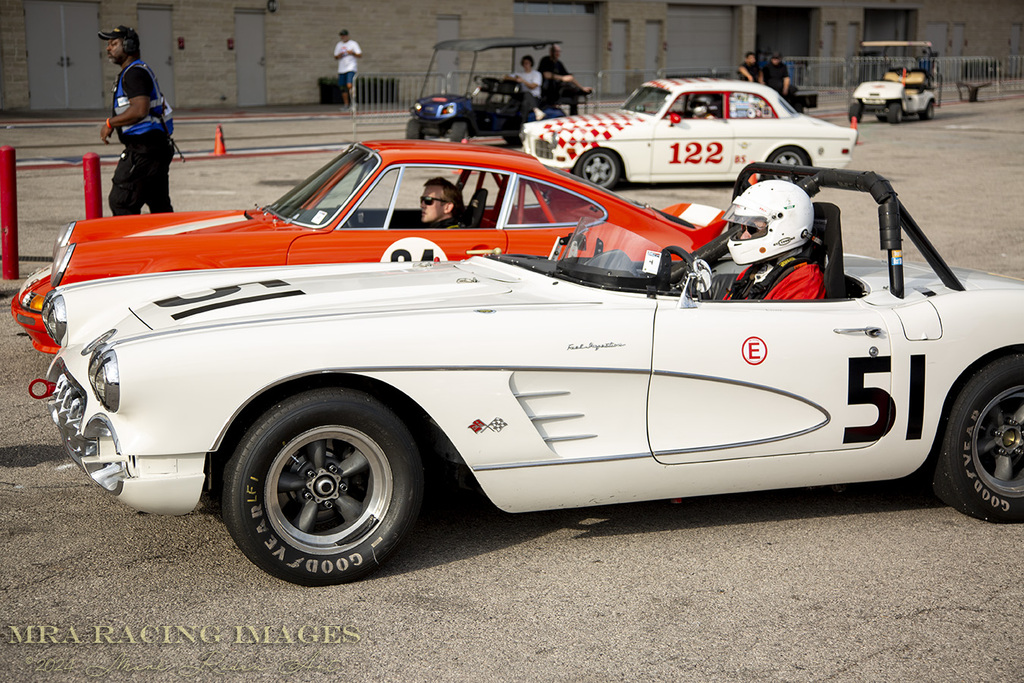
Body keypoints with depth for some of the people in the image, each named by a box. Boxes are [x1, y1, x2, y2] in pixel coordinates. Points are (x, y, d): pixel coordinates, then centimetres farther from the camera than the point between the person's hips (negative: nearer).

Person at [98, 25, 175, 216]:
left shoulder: (134, 73, -13)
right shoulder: (141, 70, 21)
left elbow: (140, 110, -26)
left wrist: (110, 123, -15)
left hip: (143, 149, -11)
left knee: (120, 201, -8)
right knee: (159, 205, 11)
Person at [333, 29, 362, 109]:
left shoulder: (353, 44, 1)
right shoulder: (339, 45, 16)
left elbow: (360, 55, -2)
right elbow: (335, 57, 19)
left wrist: (352, 53, -19)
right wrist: (339, 56, -3)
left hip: (351, 68, -5)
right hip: (341, 69, 6)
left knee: (349, 85, -20)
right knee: (343, 87, 6)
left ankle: (352, 103, -15)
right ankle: (346, 104, 14)